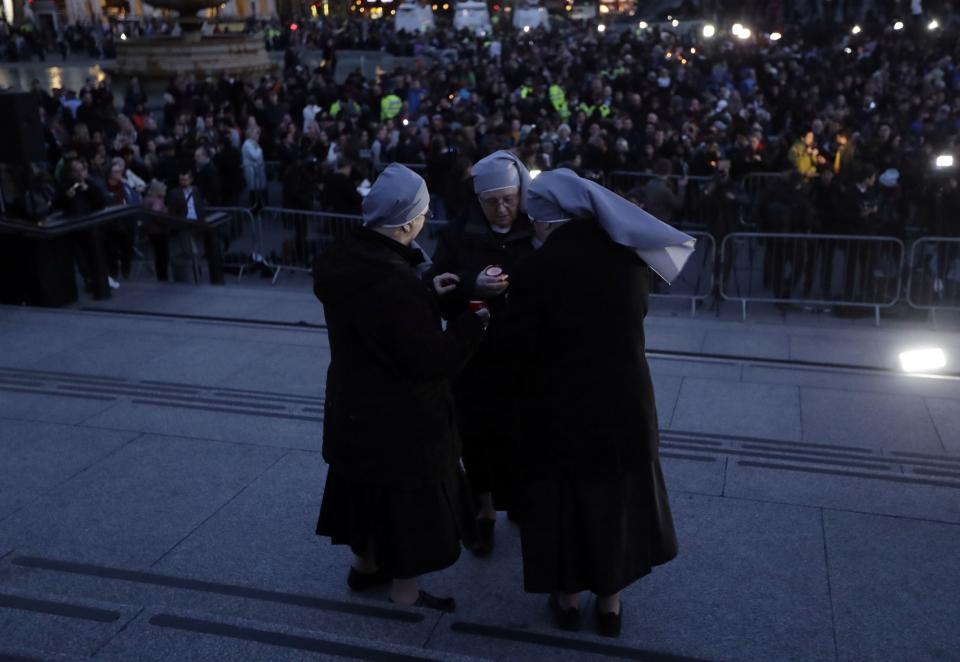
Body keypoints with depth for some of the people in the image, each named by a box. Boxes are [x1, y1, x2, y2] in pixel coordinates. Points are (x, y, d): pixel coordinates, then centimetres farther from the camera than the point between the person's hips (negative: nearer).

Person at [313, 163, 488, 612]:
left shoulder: (348, 260, -3)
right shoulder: (395, 284, -32)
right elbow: (434, 362, -28)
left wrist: (427, 292, 10)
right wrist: (473, 322, -15)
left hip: (357, 408, 9)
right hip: (399, 421, -9)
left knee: (371, 490, 26)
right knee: (405, 502, 10)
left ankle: (366, 564, 46)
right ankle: (405, 592, 27)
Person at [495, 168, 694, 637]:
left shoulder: (536, 269, -20)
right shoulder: (629, 255, -5)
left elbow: (514, 346, -15)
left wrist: (494, 320, 5)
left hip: (557, 407, -4)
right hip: (624, 400, 4)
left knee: (563, 501, 16)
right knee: (618, 497, 20)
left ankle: (568, 599, 32)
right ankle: (610, 602, 34)